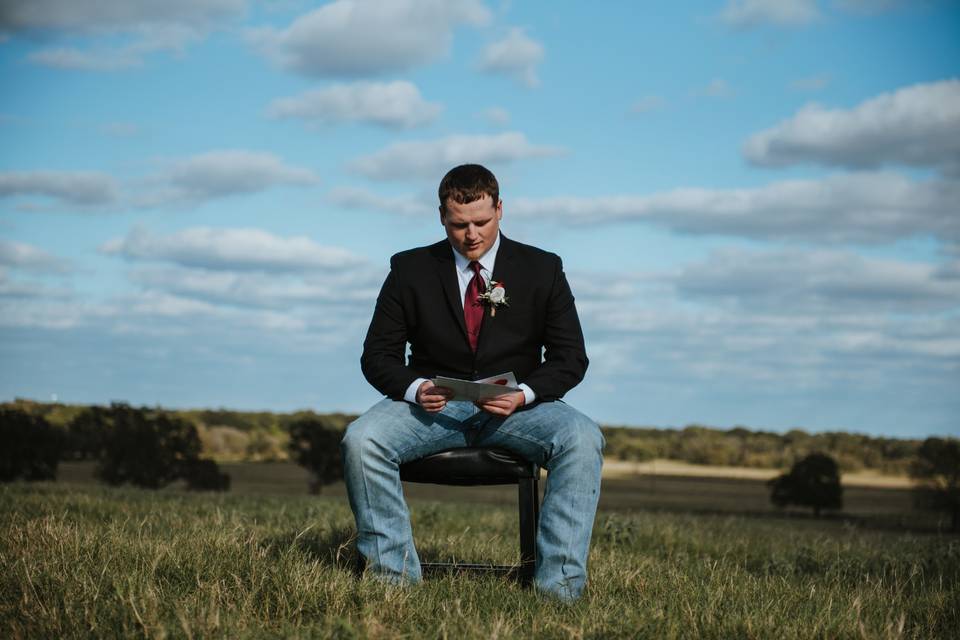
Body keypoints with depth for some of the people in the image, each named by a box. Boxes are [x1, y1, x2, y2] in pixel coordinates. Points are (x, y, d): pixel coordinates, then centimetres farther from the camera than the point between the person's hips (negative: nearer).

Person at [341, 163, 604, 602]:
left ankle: (559, 584, -28)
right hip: (434, 403, 0)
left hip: (516, 406, 0)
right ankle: (395, 577, -20)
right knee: (360, 441, -29)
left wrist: (523, 395, -20)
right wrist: (414, 388, -20)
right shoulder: (410, 269, 3)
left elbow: (570, 358, 1)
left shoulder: (542, 270, 3)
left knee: (582, 439, -31)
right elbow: (378, 355, 3)